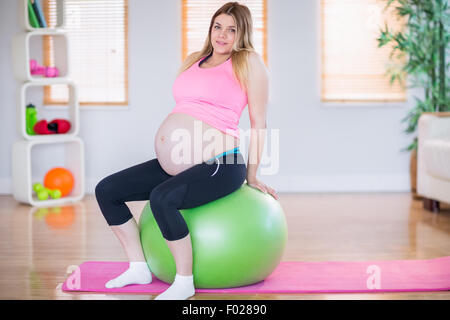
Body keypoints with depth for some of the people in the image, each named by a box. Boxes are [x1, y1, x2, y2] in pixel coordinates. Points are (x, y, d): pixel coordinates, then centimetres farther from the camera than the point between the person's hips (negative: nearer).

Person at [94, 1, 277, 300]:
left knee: (162, 198, -35)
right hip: (172, 165, 9)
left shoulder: (248, 62, -2)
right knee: (106, 190, 6)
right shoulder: (193, 61, 18)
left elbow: (259, 123, -2)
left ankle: (185, 282, -18)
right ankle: (139, 268, 12)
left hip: (220, 166, -8)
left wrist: (252, 177, 1)